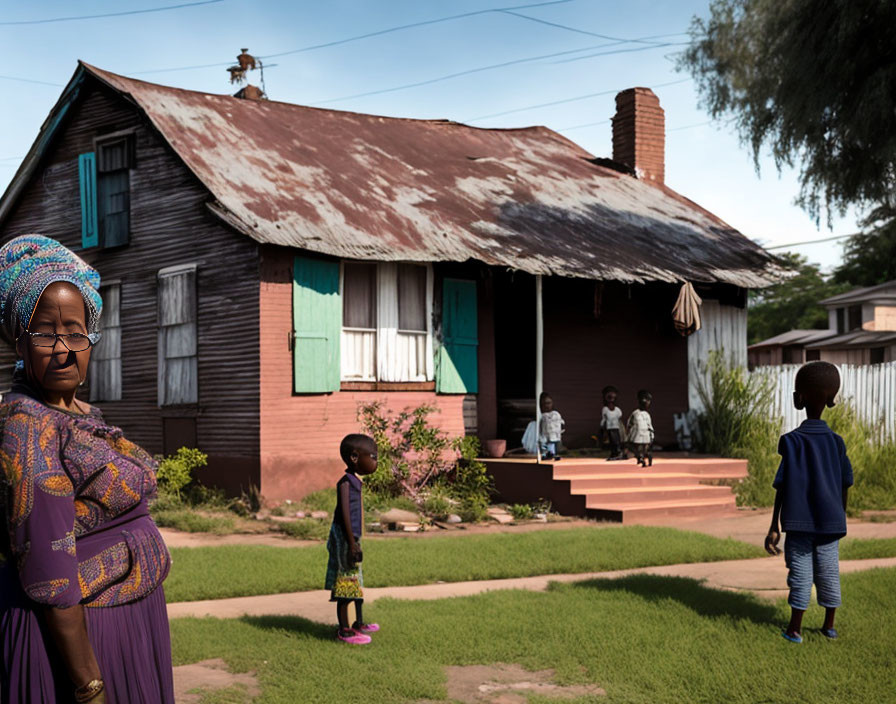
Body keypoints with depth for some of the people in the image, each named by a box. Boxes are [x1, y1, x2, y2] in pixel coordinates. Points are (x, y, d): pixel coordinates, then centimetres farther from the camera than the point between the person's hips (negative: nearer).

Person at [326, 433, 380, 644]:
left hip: (351, 539, 10)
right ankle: (344, 629, 2)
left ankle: (359, 624, 29)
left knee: (356, 584, 18)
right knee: (346, 583, -4)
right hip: (344, 539, -10)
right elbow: (344, 514, -22)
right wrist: (352, 543, -24)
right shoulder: (346, 483, -17)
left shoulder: (354, 482, 13)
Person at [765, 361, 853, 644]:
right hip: (831, 522, 3)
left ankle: (795, 629, 8)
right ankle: (829, 626, 23)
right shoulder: (836, 442, 1)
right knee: (829, 572, 13)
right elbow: (845, 485, 6)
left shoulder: (792, 441, -9)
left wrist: (774, 527, -8)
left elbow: (783, 486, -11)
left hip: (799, 523, -3)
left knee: (800, 573, 3)